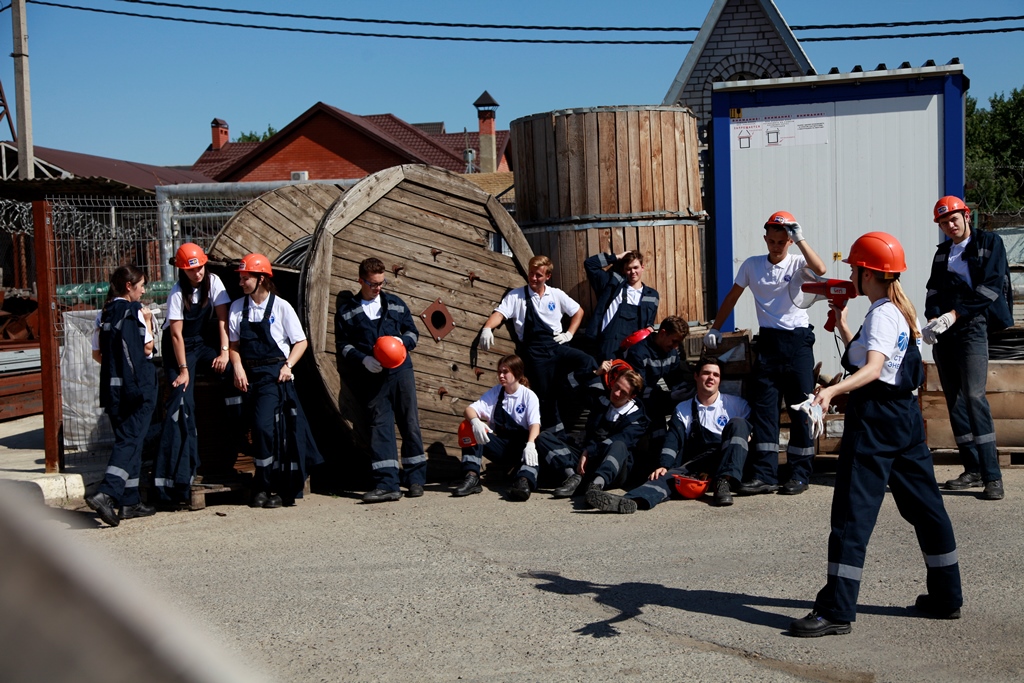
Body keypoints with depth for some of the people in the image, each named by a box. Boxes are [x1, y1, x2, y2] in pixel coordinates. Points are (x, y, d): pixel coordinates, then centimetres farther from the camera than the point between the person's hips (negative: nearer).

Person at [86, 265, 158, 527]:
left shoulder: (105, 313, 11)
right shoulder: (134, 310, -9)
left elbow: (98, 353, 11)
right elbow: (148, 348, -9)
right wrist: (148, 321, 5)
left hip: (112, 387, 7)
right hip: (138, 387, -7)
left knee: (127, 439, 13)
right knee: (130, 440, -7)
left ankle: (130, 501, 14)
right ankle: (106, 493, -22)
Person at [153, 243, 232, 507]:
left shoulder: (212, 282, -5)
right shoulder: (178, 292, -14)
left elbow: (222, 317, -8)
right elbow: (176, 334, -15)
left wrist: (224, 351, -19)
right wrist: (183, 369, -18)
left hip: (202, 344, 4)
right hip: (178, 349, -4)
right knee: (181, 404, -18)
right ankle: (175, 479, -20)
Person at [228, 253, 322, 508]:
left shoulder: (281, 307, -3)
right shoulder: (237, 307, 8)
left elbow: (300, 342, 2)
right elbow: (233, 344, 12)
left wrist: (287, 366, -10)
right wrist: (238, 368, -4)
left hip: (275, 374, -4)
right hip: (250, 375, 4)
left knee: (264, 425, -18)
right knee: (259, 429, 3)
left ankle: (264, 486, -5)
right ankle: (262, 489, 13)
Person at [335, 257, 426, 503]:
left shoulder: (395, 304, 12)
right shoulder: (346, 310, 8)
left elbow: (413, 332, 15)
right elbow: (342, 344, 6)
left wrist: (403, 341, -8)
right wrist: (363, 359, -11)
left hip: (400, 371, 1)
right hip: (372, 376, -1)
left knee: (410, 423, 2)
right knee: (379, 425, -6)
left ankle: (416, 479, 11)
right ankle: (387, 483, -8)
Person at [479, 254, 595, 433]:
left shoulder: (556, 294, 12)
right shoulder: (516, 295, 4)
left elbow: (578, 312, 23)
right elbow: (499, 314, -9)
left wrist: (569, 333, 10)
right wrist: (487, 328, -30)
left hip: (556, 345, 2)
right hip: (534, 351, -2)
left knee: (587, 362, -24)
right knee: (544, 393, -2)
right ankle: (554, 430, 16)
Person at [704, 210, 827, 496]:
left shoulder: (797, 263, -1)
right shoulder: (752, 265, 8)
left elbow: (820, 269, -23)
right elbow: (732, 298, 17)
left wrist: (800, 239, -21)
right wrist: (715, 328, 17)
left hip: (798, 340, -2)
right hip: (768, 341, 2)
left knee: (801, 408, 1)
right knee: (763, 407, -1)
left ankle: (800, 475, 8)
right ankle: (764, 475, 2)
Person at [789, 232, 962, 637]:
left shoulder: (881, 314, -14)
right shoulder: (899, 311, 14)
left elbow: (873, 368, -30)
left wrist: (833, 390, -44)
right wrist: (842, 325, 24)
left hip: (874, 418, -10)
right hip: (904, 415, 10)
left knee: (852, 513, -8)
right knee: (925, 507, 15)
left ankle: (836, 612, -7)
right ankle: (946, 598, 26)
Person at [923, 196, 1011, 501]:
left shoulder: (989, 242, 2)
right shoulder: (942, 252, 18)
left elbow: (990, 287, -8)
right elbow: (933, 290, 11)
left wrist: (955, 314, -17)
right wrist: (932, 319, -9)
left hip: (971, 326, -6)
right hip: (942, 331, 6)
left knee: (974, 397, -17)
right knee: (954, 401, 5)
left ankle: (992, 476, -16)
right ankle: (973, 470, 11)